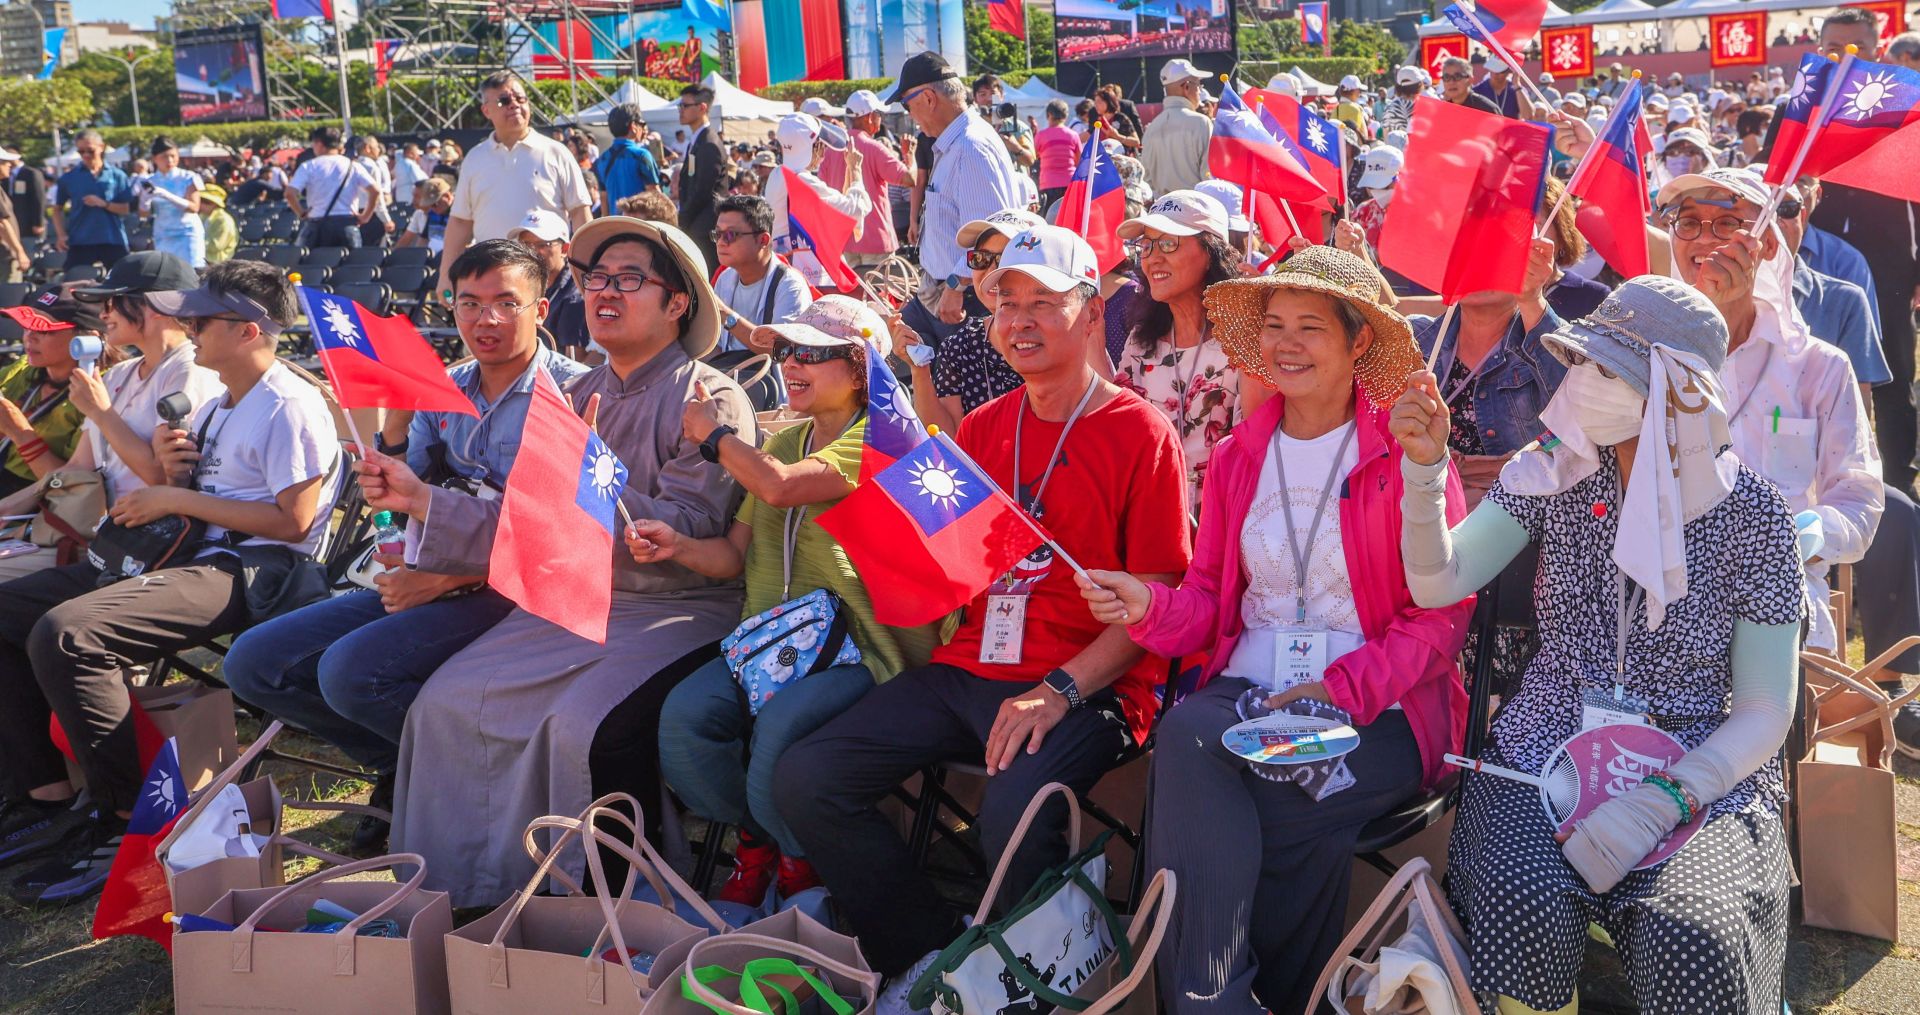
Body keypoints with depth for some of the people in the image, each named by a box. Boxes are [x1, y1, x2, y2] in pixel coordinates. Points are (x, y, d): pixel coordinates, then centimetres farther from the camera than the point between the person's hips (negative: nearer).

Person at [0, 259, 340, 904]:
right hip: (181, 558, 11)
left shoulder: (290, 408, -9)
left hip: (247, 571, -11)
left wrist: (179, 498, -13)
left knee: (64, 634, -29)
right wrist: (171, 468, 3)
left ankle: (125, 824, -19)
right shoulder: (217, 408, 22)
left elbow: (291, 521, -17)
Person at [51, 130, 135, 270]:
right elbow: (57, 209, 12)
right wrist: (61, 234, -1)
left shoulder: (117, 176, 4)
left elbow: (128, 208, 0)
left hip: (113, 241, 0)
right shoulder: (68, 178, 6)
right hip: (79, 242, 0)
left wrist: (104, 204, -15)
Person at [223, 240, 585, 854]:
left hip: (509, 592, -8)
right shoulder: (445, 391, 14)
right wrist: (396, 422, -4)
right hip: (427, 583, 8)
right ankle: (406, 766, 10)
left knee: (350, 669, -29)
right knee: (252, 664, 1)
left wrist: (443, 580, -17)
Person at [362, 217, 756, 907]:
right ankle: (459, 894, 7)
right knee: (449, 702, -5)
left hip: (678, 610, -7)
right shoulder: (579, 397, 15)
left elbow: (684, 537, -17)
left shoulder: (711, 399, -7)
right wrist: (419, 501, 2)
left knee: (584, 725, -29)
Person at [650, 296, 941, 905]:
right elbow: (738, 552, 17)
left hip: (856, 646, -6)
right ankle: (755, 841, 6)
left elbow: (779, 487, -20)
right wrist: (678, 547, -5)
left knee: (780, 725, -33)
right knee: (683, 715, -22)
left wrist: (714, 433, -1)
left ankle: (799, 862, -1)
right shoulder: (783, 442, 21)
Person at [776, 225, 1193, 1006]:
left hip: (1085, 688, -6)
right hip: (966, 669, 6)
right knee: (804, 778, -10)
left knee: (1012, 813, -35)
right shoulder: (981, 428, 16)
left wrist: (1062, 690, -20)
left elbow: (1156, 599, -8)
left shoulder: (1140, 433, -3)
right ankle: (927, 955, 4)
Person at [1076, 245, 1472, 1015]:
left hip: (1378, 712, -3)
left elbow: (1442, 615, -3)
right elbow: (1210, 598, 13)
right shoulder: (1238, 457, 13)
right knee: (1183, 736, -30)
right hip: (1248, 692, 3)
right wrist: (1148, 606, -10)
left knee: (1289, 807, -32)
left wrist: (1338, 691, -15)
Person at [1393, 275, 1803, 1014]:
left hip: (1699, 775, -1)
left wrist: (1663, 801, -19)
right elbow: (1437, 584, -8)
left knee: (1691, 942, -31)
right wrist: (1424, 466, -23)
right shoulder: (1558, 474, 1)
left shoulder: (1749, 515, -5)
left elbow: (1763, 713, -4)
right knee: (1524, 904, -30)